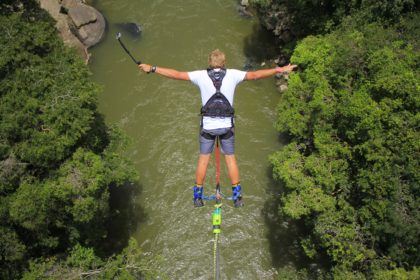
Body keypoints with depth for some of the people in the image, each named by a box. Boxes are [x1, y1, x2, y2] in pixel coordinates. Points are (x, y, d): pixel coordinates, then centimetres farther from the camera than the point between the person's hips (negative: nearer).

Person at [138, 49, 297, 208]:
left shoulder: (201, 75, -4)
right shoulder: (232, 75, -3)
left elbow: (176, 74, -1)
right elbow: (255, 75, 1)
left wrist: (152, 68, 6)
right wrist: (280, 70, 10)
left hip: (207, 125, 0)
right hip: (226, 125, 0)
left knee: (203, 159, 10)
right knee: (230, 158, 11)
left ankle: (198, 196, 17)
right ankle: (237, 197, 15)